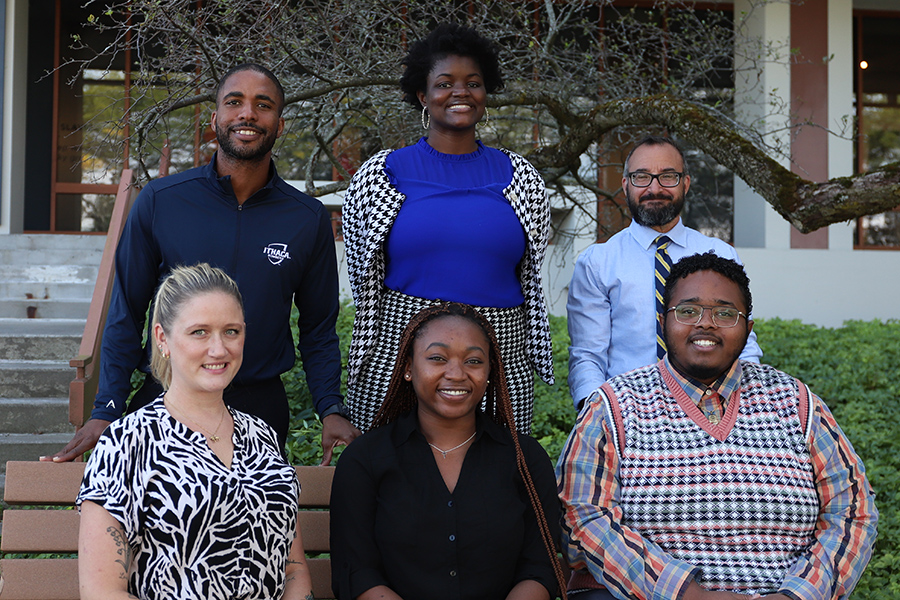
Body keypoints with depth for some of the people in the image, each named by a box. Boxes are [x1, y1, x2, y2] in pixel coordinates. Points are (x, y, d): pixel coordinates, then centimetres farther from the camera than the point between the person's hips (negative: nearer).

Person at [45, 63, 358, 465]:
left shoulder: (309, 219, 1)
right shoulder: (159, 201, -2)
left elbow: (318, 329, 8)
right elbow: (126, 314, 2)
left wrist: (331, 409, -5)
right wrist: (106, 411, -5)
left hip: (260, 409, 1)